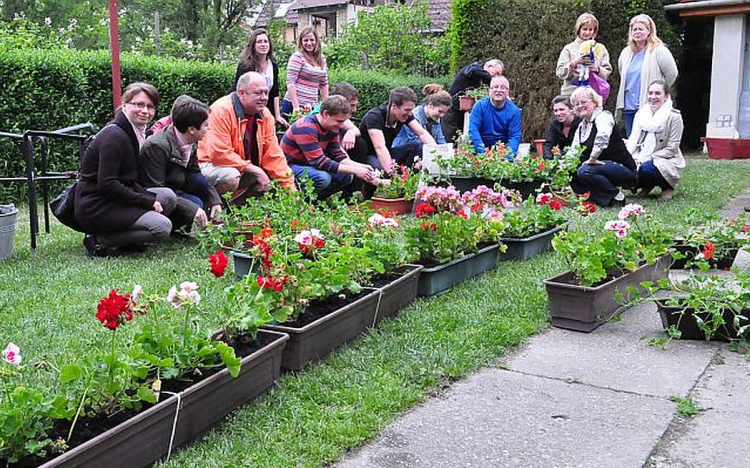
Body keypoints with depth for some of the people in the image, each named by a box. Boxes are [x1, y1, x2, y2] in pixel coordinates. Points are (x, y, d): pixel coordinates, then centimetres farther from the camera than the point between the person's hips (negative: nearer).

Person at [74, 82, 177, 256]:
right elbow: (107, 183, -22)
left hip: (114, 200, 9)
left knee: (168, 196, 3)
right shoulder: (114, 136, -17)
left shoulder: (135, 132, 12)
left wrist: (150, 198, -5)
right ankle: (99, 239, -10)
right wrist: (147, 201, -17)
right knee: (162, 227, -18)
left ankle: (126, 239, 3)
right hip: (95, 207, -9)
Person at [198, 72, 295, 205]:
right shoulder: (221, 110, -22)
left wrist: (290, 189, -8)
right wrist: (253, 169, -25)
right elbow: (218, 154, -29)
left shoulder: (265, 115, 0)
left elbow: (274, 154, 0)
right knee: (230, 176, -37)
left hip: (245, 171, 8)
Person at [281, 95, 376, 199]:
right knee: (323, 178, -34)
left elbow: (338, 156, 1)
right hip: (290, 167, -9)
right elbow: (319, 162, -31)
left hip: (309, 165, 9)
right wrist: (354, 170, -31)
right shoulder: (306, 128, -28)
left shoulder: (331, 127, 0)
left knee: (347, 176, -7)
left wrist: (360, 167, -18)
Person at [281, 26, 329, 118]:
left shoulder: (322, 59, 13)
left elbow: (324, 84, 18)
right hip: (294, 105, -6)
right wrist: (296, 107, -18)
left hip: (312, 107, 6)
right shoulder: (297, 57, -6)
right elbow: (290, 83, -12)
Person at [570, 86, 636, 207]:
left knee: (584, 171, -29)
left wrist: (592, 159, -29)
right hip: (603, 166, 9)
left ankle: (617, 196, -11)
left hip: (623, 168, -9)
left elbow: (603, 136, -35)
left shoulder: (603, 116, -12)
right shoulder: (581, 126, 15)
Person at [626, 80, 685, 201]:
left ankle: (667, 188, -2)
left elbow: (671, 149, -13)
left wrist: (647, 158, -22)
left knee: (646, 169, -37)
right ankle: (646, 186, 8)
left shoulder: (674, 116, -10)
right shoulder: (641, 113, 6)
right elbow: (633, 139, 1)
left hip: (666, 161, -5)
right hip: (642, 160, 5)